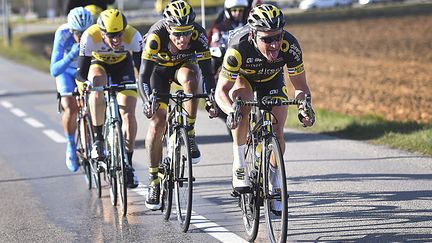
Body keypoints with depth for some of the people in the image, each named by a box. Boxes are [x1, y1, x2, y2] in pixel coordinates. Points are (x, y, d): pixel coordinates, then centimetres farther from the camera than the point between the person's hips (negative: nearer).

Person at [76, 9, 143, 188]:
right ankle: (98, 139, -21)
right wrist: (86, 83, -53)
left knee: (128, 114, -12)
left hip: (123, 64, 0)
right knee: (97, 88, -35)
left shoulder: (133, 36, -35)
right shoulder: (90, 37, -36)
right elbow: (81, 73, -32)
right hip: (98, 63, 0)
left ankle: (128, 164, 1)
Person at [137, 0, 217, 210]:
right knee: (157, 123, -11)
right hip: (159, 69, -1)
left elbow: (207, 72, -30)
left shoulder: (199, 35, -33)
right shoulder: (156, 36, -36)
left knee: (189, 79, -36)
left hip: (184, 65, 1)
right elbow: (144, 75, -36)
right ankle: (154, 181, 2)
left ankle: (189, 137, -20)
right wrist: (147, 102, -52)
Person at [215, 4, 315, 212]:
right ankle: (239, 162, -18)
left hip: (272, 79, 2)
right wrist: (230, 112, -53)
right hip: (242, 78, -2)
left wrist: (304, 107, -44)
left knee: (277, 134, -8)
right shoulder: (239, 48, -41)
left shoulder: (289, 46, -35)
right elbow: (221, 90, -33)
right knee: (243, 107, -34)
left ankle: (273, 185, 14)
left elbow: (300, 86, -23)